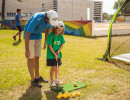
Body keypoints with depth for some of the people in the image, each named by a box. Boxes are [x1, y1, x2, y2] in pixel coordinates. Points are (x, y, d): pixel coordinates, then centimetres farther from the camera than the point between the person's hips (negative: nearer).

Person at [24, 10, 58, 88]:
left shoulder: (51, 19, -15)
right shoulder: (37, 19, -36)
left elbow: (47, 29, 8)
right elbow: (27, 34, -29)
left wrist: (46, 42, 11)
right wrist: (27, 50, -25)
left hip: (38, 36, 7)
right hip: (29, 35, -6)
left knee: (37, 57, 10)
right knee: (31, 57, -5)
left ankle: (37, 77, 22)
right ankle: (33, 80, 4)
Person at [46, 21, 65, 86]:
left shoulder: (61, 35, 0)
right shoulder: (51, 35, -16)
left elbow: (62, 44, 5)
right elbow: (50, 46, -16)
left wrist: (58, 51, -10)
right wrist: (55, 54, -16)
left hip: (58, 54, 5)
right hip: (51, 54, -5)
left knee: (57, 67, 14)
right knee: (53, 67, -2)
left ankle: (56, 79, 30)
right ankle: (51, 81, 13)